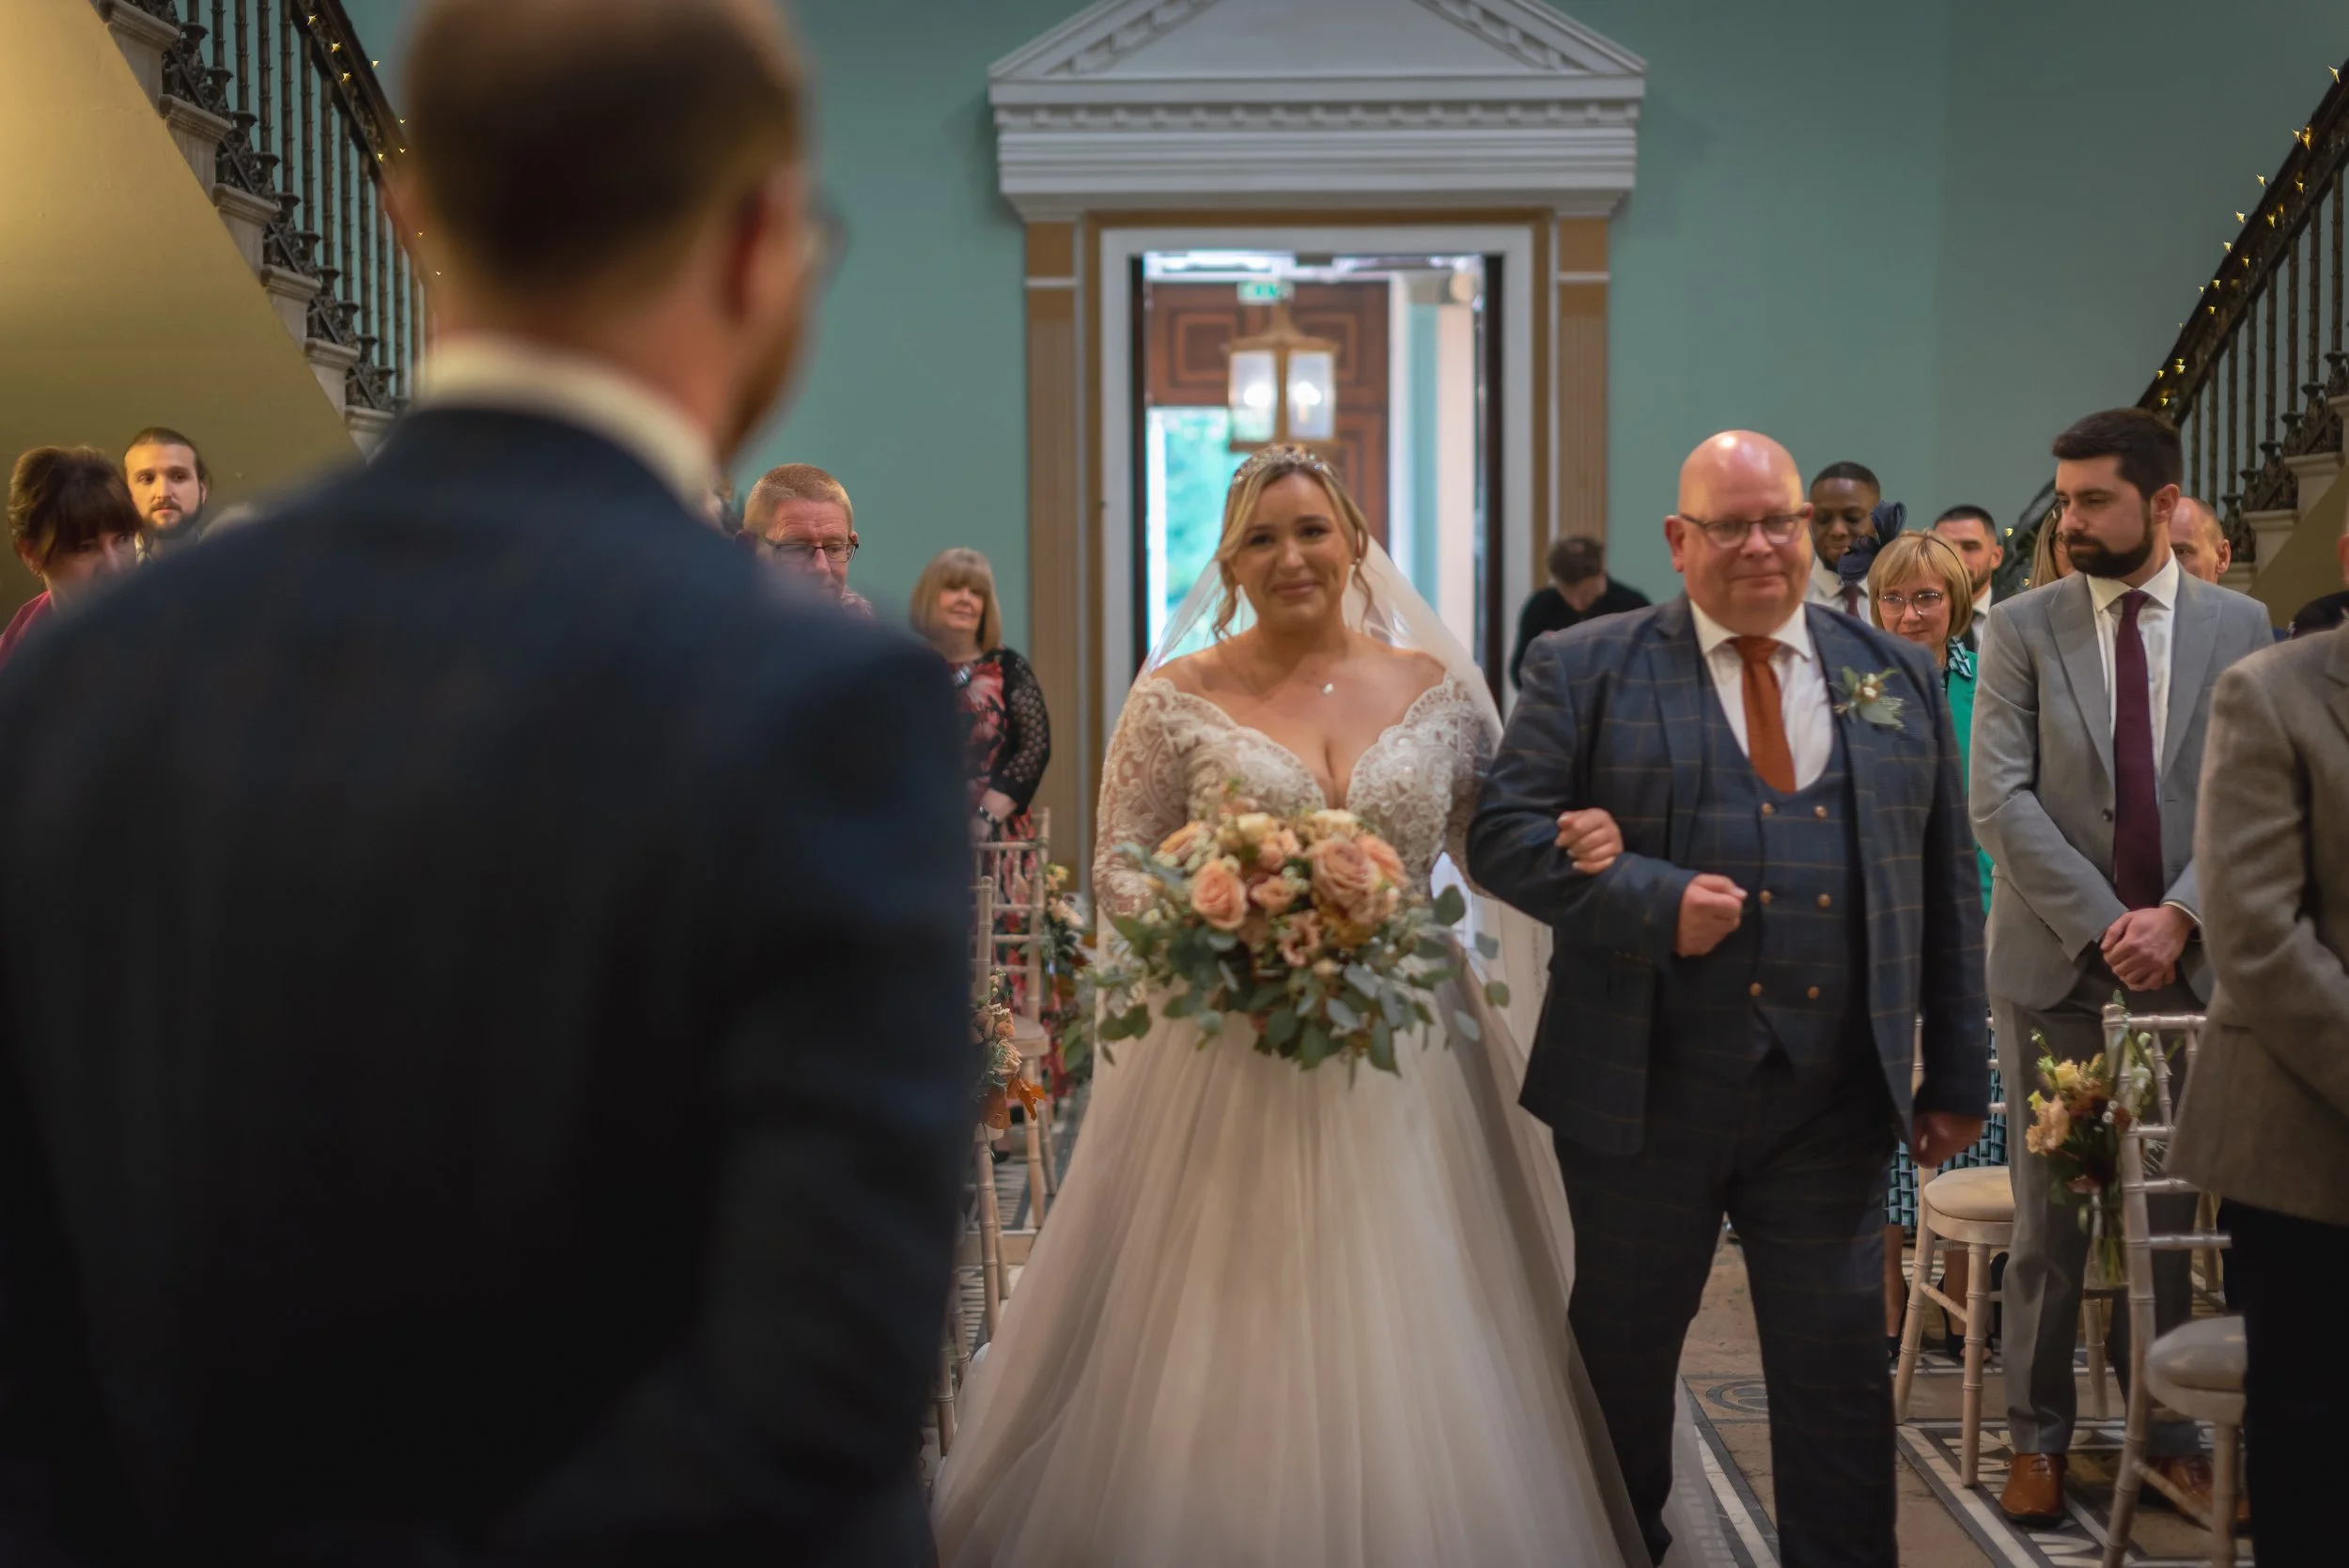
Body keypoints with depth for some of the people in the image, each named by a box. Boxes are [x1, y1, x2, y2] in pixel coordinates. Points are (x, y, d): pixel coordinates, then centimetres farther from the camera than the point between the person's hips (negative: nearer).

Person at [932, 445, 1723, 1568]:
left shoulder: (1436, 686, 6)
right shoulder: (1179, 698, 0)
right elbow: (1118, 865, 1)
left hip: (1406, 1068, 2)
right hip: (1228, 1064, -1)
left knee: (1412, 1356, 5)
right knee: (1225, 1346, 3)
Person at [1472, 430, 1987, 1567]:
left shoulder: (1900, 678, 10)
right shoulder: (1585, 669, 0)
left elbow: (1948, 885, 11)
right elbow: (1503, 832, -7)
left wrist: (1957, 1076, 8)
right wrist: (1653, 899, -20)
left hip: (1834, 1102, 2)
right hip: (1643, 1091, -1)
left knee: (1841, 1378, 5)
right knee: (1620, 1360, 14)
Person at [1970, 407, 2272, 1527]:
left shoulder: (2239, 628, 5)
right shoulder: (2022, 627, 2)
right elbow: (2001, 799, -5)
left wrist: (2178, 915, -14)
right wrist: (2103, 924, -13)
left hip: (2189, 962, 1)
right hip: (2057, 963, -1)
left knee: (2169, 1208, 7)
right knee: (2050, 1214, 4)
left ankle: (2167, 1429, 19)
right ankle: (2038, 1436, 14)